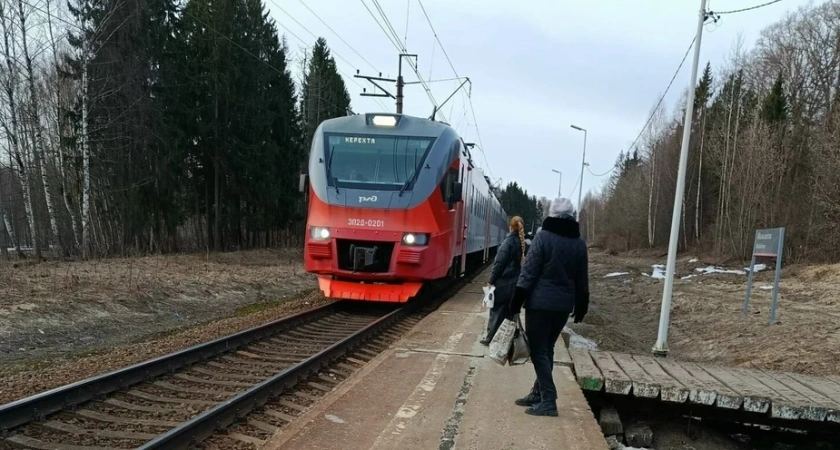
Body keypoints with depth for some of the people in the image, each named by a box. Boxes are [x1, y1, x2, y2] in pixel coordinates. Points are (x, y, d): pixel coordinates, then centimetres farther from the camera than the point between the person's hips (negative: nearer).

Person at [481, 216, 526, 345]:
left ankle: (490, 337, 9)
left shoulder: (509, 241, -13)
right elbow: (522, 262, 3)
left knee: (497, 310, 4)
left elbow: (499, 263, -14)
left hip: (503, 282, -5)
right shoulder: (523, 242, 3)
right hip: (516, 282, 5)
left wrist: (491, 280, -7)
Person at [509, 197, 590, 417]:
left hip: (540, 302, -6)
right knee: (547, 349, 16)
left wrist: (516, 302, -9)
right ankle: (538, 394, 25)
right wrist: (581, 307, 20)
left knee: (538, 351, -1)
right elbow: (582, 280, 11)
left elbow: (529, 272, -12)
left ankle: (548, 400, -5)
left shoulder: (543, 236, -9)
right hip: (564, 304, 6)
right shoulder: (579, 243, 7)